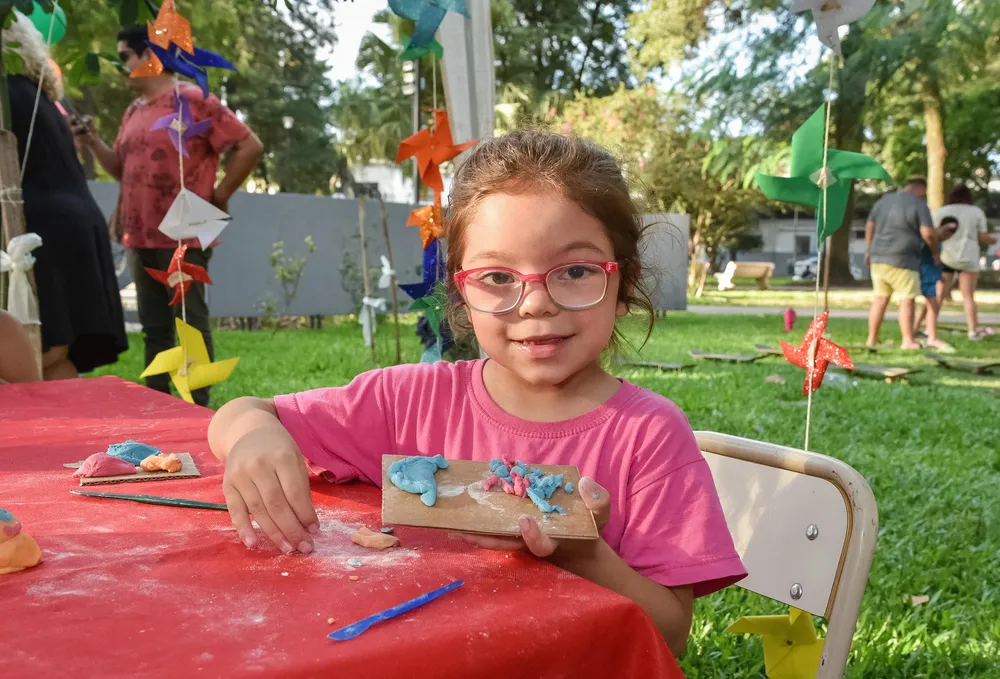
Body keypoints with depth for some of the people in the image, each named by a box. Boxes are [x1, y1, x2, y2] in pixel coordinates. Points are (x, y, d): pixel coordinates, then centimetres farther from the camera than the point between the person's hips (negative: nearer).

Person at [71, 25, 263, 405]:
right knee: (154, 329, 12)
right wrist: (92, 142, 6)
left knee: (192, 326, -1)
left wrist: (219, 195, -5)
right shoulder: (133, 113, 17)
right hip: (140, 238, 8)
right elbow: (123, 169, 22)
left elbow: (250, 147, -9)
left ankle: (198, 410, 6)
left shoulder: (194, 101, -6)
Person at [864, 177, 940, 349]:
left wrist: (868, 251, 23)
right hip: (902, 259, -7)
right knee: (907, 299, -2)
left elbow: (869, 226, 16)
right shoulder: (919, 205, -6)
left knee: (880, 299, 11)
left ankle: (872, 339, 11)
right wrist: (935, 252, 3)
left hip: (878, 257, 7)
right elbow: (928, 233, -12)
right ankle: (908, 341, -3)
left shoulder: (884, 201, 14)